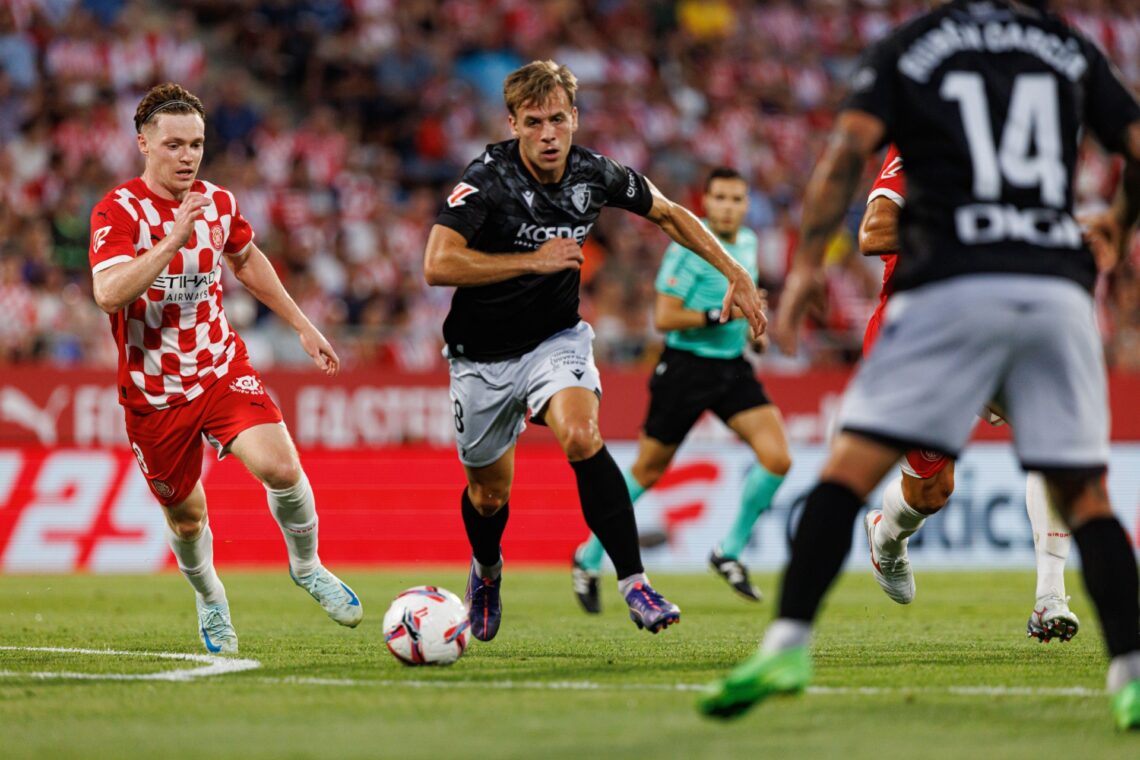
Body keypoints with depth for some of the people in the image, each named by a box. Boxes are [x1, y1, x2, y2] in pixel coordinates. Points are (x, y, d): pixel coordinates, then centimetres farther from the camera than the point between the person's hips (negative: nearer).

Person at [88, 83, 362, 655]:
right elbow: (108, 294, -31)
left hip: (222, 371, 2)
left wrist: (302, 325, 25)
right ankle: (210, 601, 41)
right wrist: (172, 241, -36)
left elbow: (245, 259, 24)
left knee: (280, 465, -21)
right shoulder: (118, 210, -14)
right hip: (153, 391, -2)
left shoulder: (218, 203, 1)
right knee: (186, 516, 10)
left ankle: (307, 567, 6)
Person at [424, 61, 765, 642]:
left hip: (555, 340, 1)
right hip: (483, 358, -1)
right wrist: (534, 260, -30)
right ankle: (486, 570, 48)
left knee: (581, 437, -29)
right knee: (489, 494, 12)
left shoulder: (595, 175, -10)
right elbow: (438, 265, -33)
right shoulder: (488, 179, -22)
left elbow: (669, 215, 9)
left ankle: (634, 583, -27)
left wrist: (736, 275, 4)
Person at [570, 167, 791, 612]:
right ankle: (588, 561, 22)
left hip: (733, 367, 6)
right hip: (687, 368, -6)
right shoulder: (689, 248, -15)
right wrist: (722, 314, -25)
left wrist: (753, 328, 9)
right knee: (648, 471, 4)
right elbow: (664, 318, -18)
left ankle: (730, 554, 5)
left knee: (777, 458, -12)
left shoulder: (748, 243, 8)